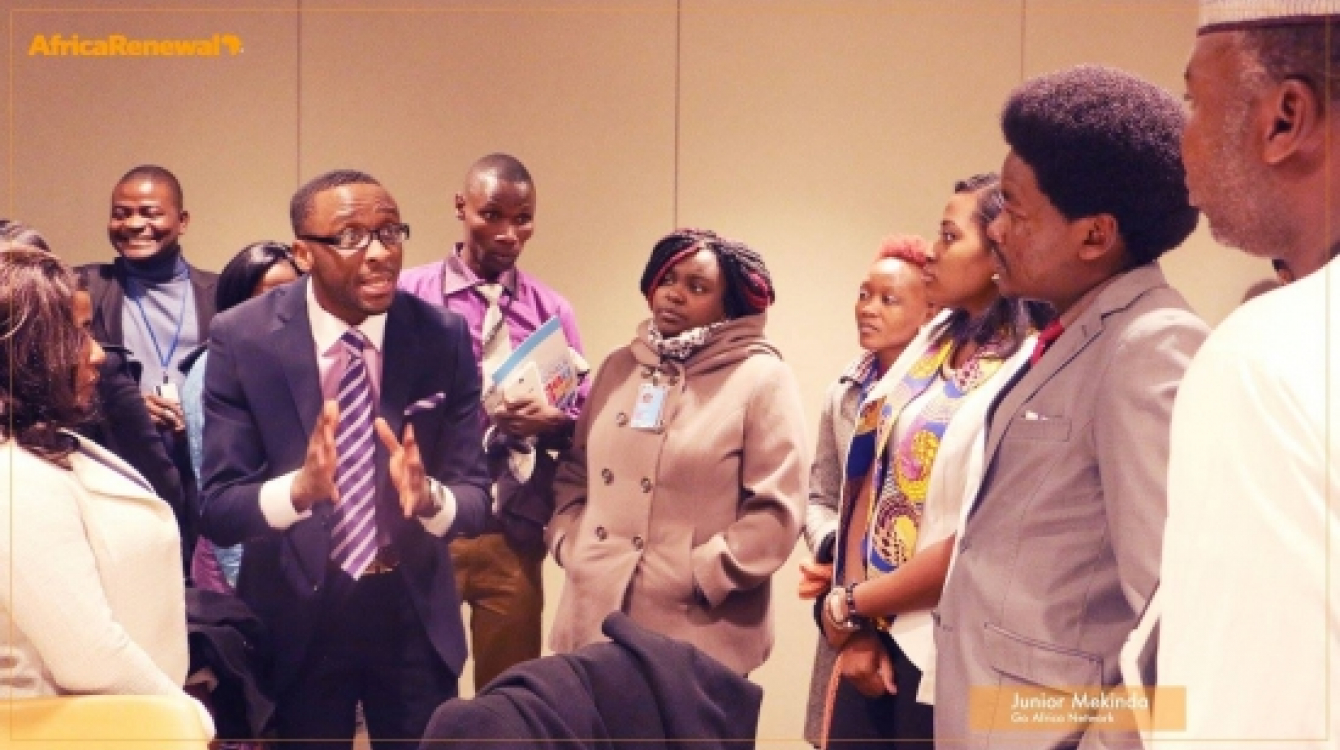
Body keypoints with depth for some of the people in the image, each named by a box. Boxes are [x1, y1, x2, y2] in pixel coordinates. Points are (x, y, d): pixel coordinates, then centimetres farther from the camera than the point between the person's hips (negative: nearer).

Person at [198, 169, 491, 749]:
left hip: (414, 612, 1)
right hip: (295, 614, -1)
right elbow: (218, 509, -15)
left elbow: (475, 497, -8)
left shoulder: (443, 336, -9)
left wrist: (429, 496, -31)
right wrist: (299, 487, -35)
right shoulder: (243, 339, -13)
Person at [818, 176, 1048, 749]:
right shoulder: (932, 343, 7)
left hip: (945, 658, -7)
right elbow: (872, 482, 6)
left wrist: (849, 606, -8)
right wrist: (855, 628, -4)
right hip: (876, 636, 7)